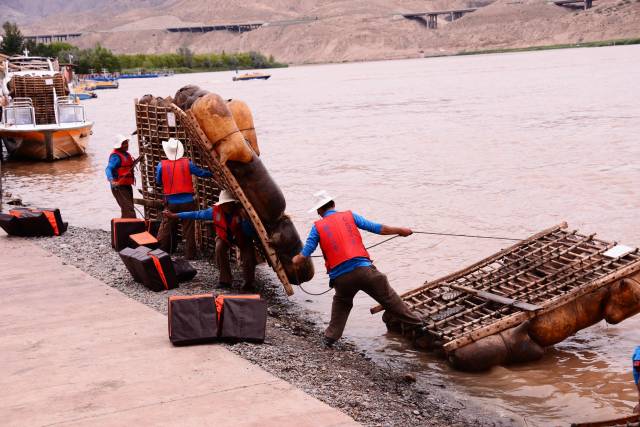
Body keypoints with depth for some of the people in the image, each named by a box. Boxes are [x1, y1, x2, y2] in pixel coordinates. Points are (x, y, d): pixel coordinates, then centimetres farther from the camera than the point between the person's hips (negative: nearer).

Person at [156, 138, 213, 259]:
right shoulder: (187, 163, -6)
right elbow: (201, 173, 3)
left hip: (171, 203, 0)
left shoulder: (161, 165, -5)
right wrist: (212, 173, 19)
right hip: (187, 202, 0)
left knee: (166, 228, 11)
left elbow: (158, 182, 6)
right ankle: (189, 255, 11)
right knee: (188, 229, 7)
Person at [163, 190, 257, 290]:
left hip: (242, 238, -1)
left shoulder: (240, 211, -30)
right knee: (219, 249, -27)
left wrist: (244, 218, -49)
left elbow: (250, 234, -32)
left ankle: (248, 281, 5)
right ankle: (225, 280, -11)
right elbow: (196, 214, -18)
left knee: (249, 255, -21)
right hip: (224, 237, 1)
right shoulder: (215, 211, -25)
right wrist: (174, 215, -18)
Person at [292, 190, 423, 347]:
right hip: (363, 268, -1)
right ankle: (417, 325, 22)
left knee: (341, 303, 29)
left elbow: (303, 256, 6)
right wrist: (400, 231, 23)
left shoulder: (317, 227, 9)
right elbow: (376, 228, 11)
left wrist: (296, 259, 29)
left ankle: (331, 337, 27)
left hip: (340, 277, 1)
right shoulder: (349, 216, 11)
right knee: (389, 299, 13)